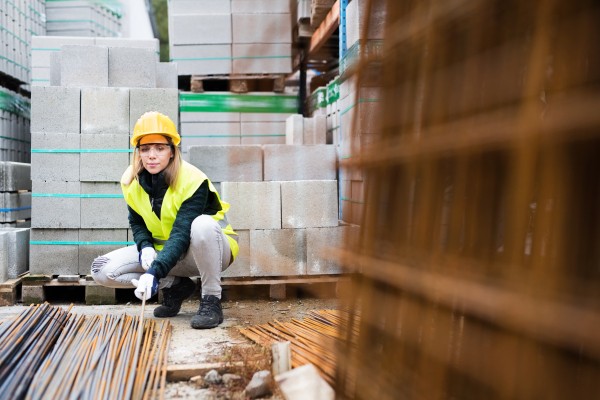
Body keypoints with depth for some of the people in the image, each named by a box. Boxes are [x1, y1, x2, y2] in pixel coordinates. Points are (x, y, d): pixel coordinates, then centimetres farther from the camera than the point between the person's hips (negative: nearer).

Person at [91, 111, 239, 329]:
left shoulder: (192, 181, -25)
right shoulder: (131, 181, -7)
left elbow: (182, 235, -32)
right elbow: (137, 223, 8)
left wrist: (155, 272, -43)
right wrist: (145, 247, -14)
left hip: (207, 251, -5)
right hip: (163, 248, 5)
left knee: (202, 225, -42)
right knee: (102, 270, -12)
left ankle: (211, 301, -22)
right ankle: (175, 286, 2)